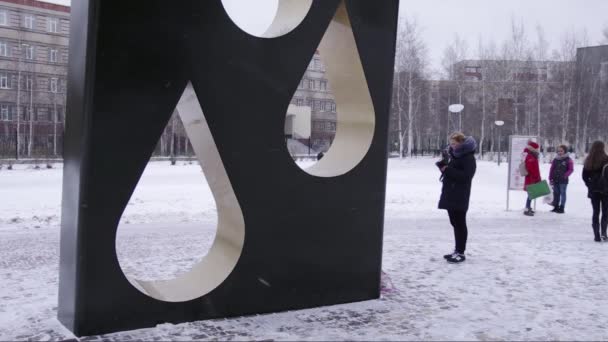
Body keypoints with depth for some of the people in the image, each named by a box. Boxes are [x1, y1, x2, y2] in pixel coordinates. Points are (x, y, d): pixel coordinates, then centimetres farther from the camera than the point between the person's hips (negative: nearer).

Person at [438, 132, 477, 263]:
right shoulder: (454, 155, 16)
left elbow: (465, 176, -22)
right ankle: (457, 250, 22)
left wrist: (447, 170, -22)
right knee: (455, 223, 14)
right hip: (450, 195, 9)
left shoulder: (468, 157, -13)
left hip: (459, 197, -9)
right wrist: (443, 166, 3)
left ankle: (461, 252, -1)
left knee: (460, 224, -5)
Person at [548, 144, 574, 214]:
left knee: (563, 194, 0)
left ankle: (561, 208, 4)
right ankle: (556, 207, 19)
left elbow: (571, 169, -5)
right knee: (556, 194, 10)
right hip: (555, 180, 5)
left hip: (563, 180, -5)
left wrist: (565, 175, -17)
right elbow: (552, 169, 11)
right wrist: (550, 178, 5)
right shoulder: (555, 159, 10)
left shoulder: (568, 160, -2)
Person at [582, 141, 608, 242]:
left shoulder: (588, 161, 2)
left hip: (593, 190, 3)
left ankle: (596, 235, 6)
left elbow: (584, 176, 5)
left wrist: (590, 185, 11)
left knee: (596, 212, 9)